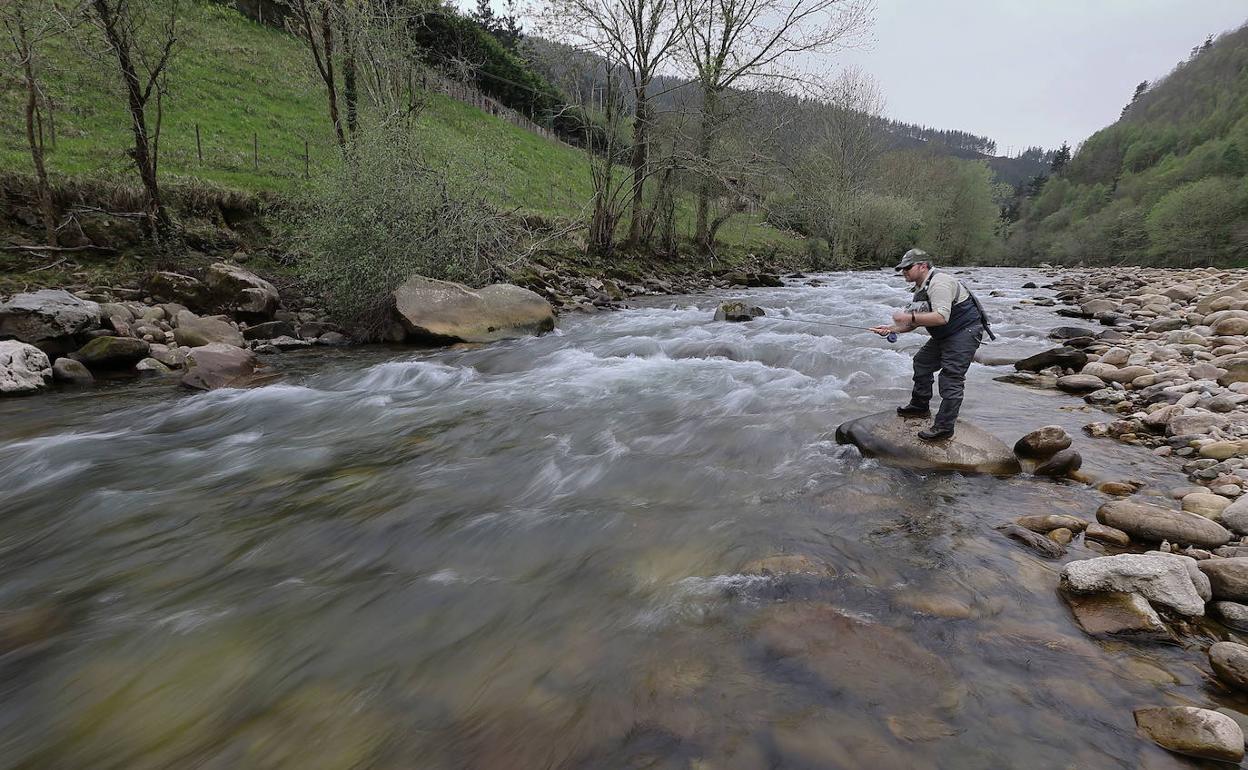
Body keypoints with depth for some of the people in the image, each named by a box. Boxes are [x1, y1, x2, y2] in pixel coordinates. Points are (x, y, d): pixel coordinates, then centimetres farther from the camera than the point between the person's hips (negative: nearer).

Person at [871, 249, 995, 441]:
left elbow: (941, 317, -35)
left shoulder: (939, 283, -23)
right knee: (922, 361, 18)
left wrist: (910, 317, -31)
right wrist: (891, 328, -2)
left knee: (951, 378, -14)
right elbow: (915, 323, 11)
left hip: (965, 332, -11)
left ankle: (944, 428, -12)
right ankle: (920, 406, 32)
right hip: (945, 336, 11)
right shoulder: (921, 288, 11)